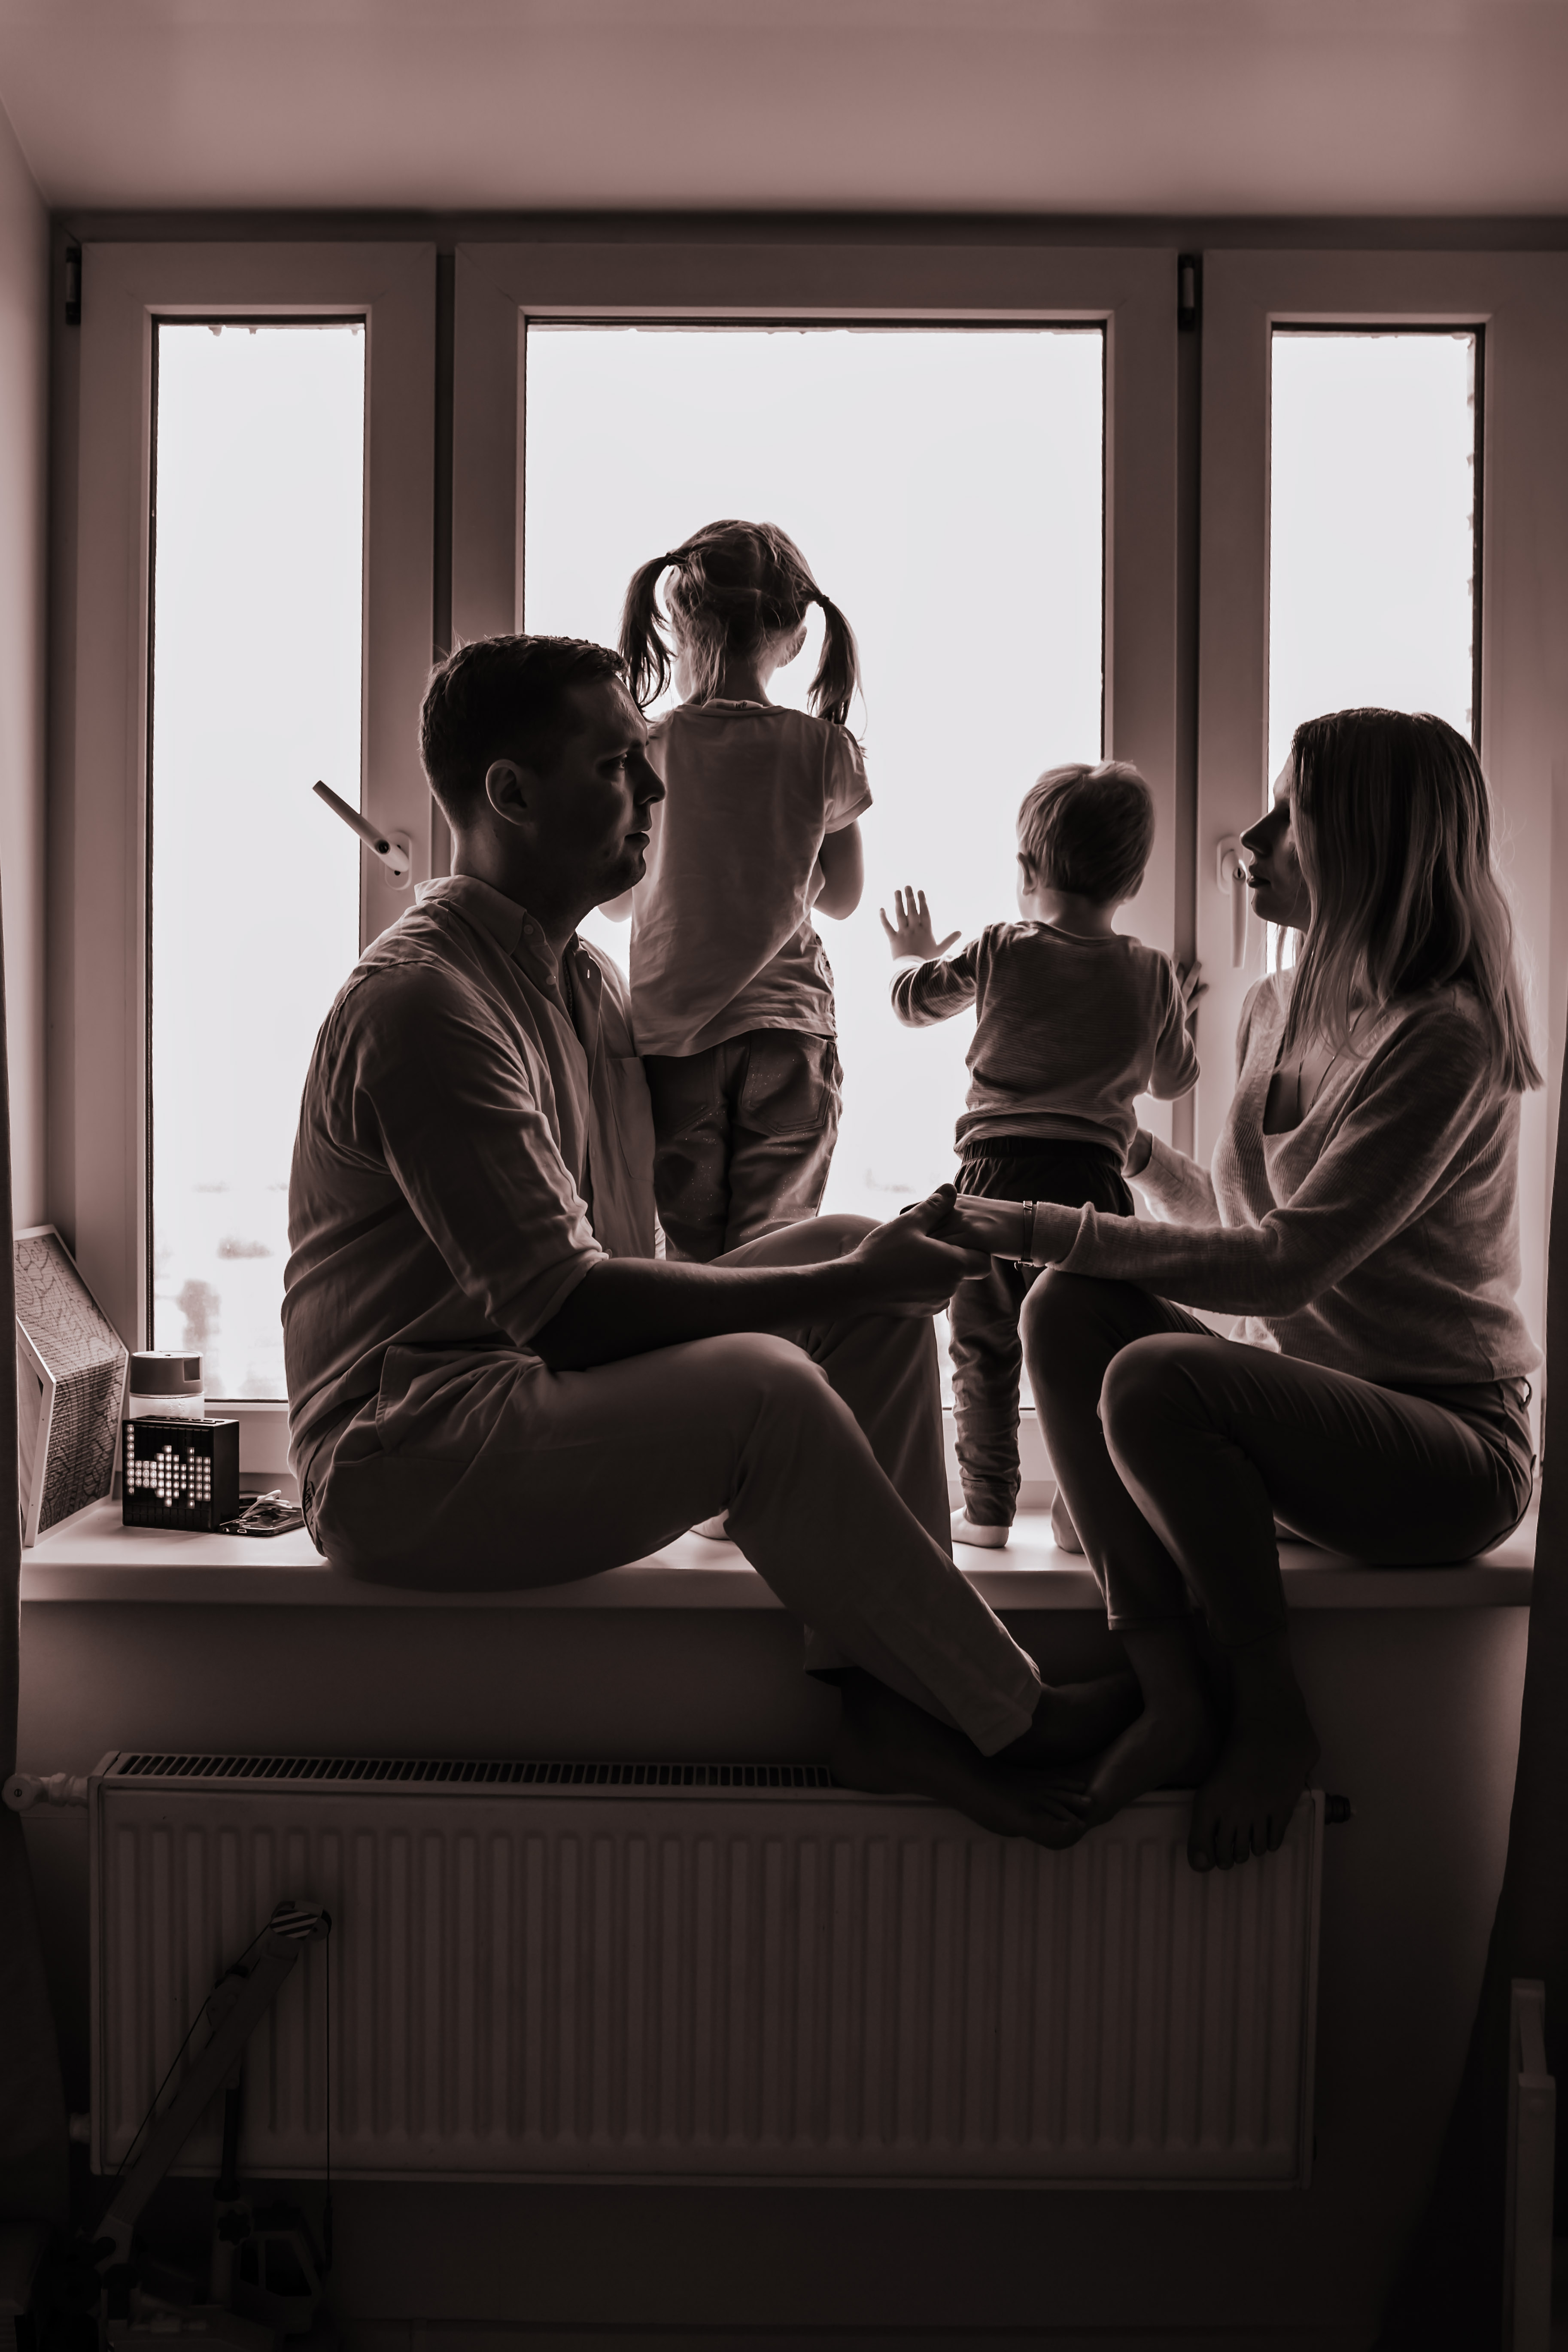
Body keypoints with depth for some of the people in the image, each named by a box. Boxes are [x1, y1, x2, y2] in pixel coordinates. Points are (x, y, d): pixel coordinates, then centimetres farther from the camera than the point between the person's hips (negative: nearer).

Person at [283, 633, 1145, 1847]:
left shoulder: (585, 976, 14)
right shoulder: (422, 1002, -18)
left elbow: (633, 1255, 13)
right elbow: (563, 1305, -24)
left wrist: (871, 1261, -1)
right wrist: (844, 1288, -22)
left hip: (556, 1387, 9)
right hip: (406, 1456, -9)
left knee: (864, 1258, -5)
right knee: (761, 1388, -32)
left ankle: (890, 1700, -10)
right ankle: (1013, 1721, -12)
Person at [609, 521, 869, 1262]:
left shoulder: (648, 749, -5)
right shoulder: (825, 750, -3)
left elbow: (617, 900, 8)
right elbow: (842, 897, 9)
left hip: (671, 1033, 0)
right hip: (787, 1033, 0)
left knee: (686, 1254, 8)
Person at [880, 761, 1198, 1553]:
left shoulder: (1000, 952, -2)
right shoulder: (1151, 975, 4)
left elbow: (914, 1000, 14)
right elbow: (1176, 1079, 17)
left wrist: (914, 954, 35)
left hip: (996, 1171, -1)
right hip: (1094, 1177, 1)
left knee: (984, 1351, 9)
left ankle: (986, 1507, 13)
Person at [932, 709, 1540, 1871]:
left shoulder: (1443, 1042, -18)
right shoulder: (1276, 1010, 8)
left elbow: (1284, 1268, -25)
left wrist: (1055, 1230, -23)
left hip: (1453, 1450, -8)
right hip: (1311, 1405, 8)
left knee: (1154, 1381, -31)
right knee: (1067, 1311, -14)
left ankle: (1275, 1719, -9)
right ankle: (1174, 1699, -16)